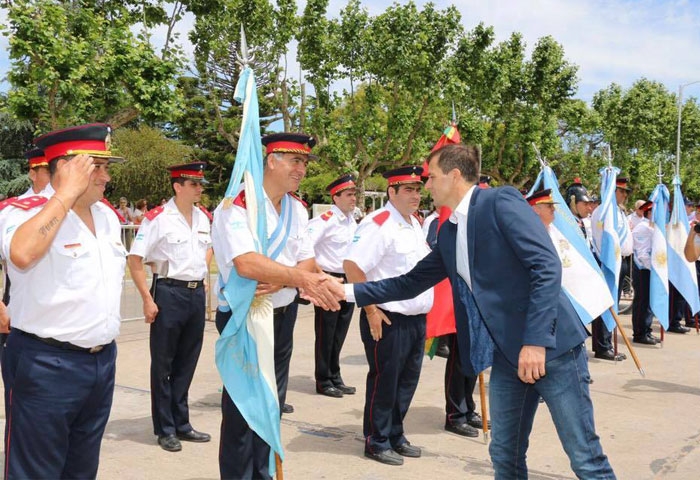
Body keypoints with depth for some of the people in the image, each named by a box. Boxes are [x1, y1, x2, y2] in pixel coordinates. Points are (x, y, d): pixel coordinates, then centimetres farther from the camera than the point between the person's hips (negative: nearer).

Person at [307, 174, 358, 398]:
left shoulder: (352, 221, 11)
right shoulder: (326, 220, -14)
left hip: (348, 282, 8)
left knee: (339, 334, 15)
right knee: (326, 335, 2)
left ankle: (335, 378, 26)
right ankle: (324, 382, 13)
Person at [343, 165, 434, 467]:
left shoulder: (415, 224, 13)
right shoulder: (379, 224, -16)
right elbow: (352, 265, -23)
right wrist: (371, 310, -22)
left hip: (417, 317, 9)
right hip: (388, 318, -9)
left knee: (407, 381, 16)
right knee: (384, 382, 2)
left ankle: (395, 436, 30)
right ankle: (377, 442, 17)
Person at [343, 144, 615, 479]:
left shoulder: (501, 201, -10)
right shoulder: (448, 232, 14)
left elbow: (547, 266, -18)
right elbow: (410, 283, 22)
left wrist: (536, 339, -24)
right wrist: (349, 291, 16)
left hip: (550, 343, -8)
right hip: (506, 353, 8)